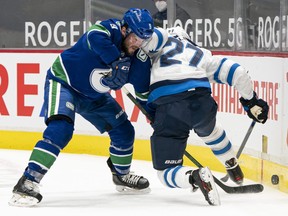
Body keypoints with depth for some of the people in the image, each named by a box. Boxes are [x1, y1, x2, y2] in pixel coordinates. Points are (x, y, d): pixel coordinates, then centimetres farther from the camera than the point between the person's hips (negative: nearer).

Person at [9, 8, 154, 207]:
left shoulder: (134, 53, -7)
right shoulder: (111, 28, -27)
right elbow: (95, 37, -50)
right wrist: (118, 62, -46)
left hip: (94, 96, 8)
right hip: (63, 82, -8)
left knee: (124, 130, 10)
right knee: (61, 129, -29)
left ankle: (122, 176, 35)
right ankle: (28, 182, -31)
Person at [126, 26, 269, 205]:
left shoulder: (165, 40, 25)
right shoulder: (202, 54, 33)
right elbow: (236, 72, 24)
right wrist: (251, 101, 36)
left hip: (168, 109, -4)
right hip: (201, 102, 4)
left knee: (166, 172, 5)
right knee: (208, 129, 43)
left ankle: (195, 177, -23)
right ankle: (234, 169, 52)